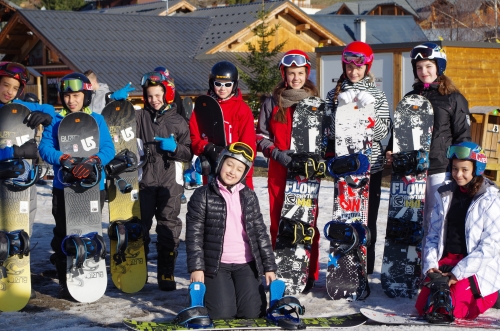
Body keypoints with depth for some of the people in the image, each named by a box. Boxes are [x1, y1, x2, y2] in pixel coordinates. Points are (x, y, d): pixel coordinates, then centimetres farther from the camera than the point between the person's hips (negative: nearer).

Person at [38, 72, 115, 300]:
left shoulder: (97, 120, 7)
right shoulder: (55, 121, 7)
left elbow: (108, 149, -4)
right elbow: (45, 148, -4)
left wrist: (93, 161, -25)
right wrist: (64, 159, -22)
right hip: (63, 186, 0)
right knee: (63, 234, -1)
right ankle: (65, 281, 6)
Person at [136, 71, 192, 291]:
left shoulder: (178, 122, 6)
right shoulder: (139, 117, 6)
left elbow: (189, 153, 5)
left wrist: (174, 147, -14)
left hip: (170, 183, 0)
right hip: (145, 180, 1)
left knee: (169, 227, -1)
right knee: (140, 225, 5)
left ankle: (166, 273, 5)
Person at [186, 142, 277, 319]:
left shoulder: (249, 197, 10)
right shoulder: (203, 196, -1)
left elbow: (260, 232, 12)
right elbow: (194, 235, -4)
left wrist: (269, 266, 7)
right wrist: (196, 267, -12)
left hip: (246, 264, 3)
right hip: (216, 265, -3)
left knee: (253, 313, -11)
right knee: (223, 314, -16)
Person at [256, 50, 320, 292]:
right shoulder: (272, 103, 8)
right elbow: (261, 135, 9)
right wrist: (276, 152, -9)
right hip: (279, 172, 1)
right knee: (278, 221, 1)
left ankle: (309, 273, 4)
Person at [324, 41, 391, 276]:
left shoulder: (377, 96, 6)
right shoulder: (335, 95, 7)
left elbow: (384, 131, -1)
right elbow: (328, 131, 0)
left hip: (371, 164, 0)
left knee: (367, 219, 2)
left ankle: (365, 271, 11)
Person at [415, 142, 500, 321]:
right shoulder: (444, 194, 7)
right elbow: (433, 234, 9)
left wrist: (458, 272, -18)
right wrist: (430, 264, -8)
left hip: (476, 269, -4)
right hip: (445, 262, 5)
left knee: (448, 309, -21)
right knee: (424, 307, -12)